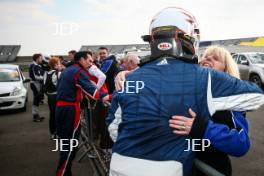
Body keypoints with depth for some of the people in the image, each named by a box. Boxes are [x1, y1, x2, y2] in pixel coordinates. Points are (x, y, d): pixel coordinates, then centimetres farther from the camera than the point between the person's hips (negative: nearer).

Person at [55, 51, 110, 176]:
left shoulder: (67, 70, 18)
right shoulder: (79, 71, -11)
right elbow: (89, 89, -22)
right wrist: (104, 96, -23)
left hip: (60, 107, 10)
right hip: (70, 109, -10)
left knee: (65, 141, 17)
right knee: (71, 143, -2)